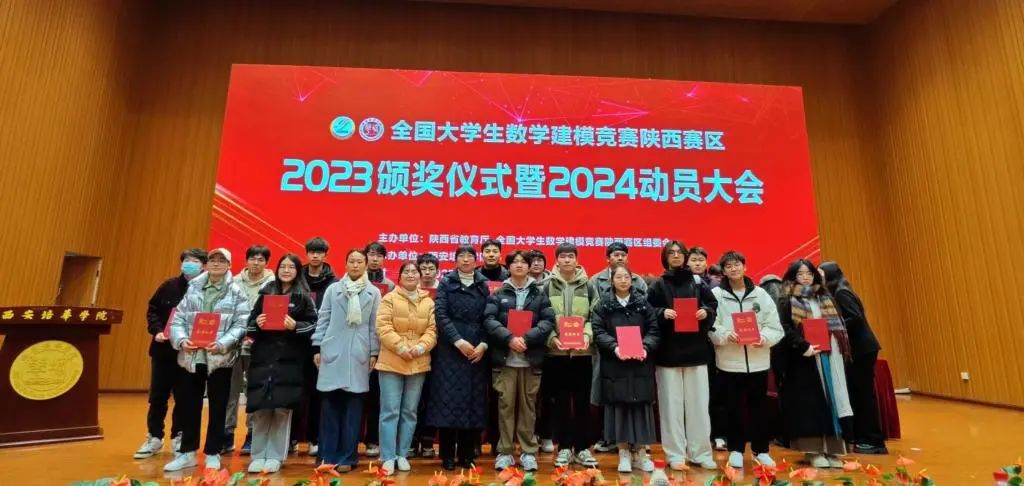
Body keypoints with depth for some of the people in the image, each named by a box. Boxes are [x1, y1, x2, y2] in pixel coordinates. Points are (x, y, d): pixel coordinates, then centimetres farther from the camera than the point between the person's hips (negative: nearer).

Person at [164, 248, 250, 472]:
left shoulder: (236, 292, -1)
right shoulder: (193, 288, 9)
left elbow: (241, 325, -8)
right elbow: (178, 318, 6)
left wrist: (222, 344, -22)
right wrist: (181, 339, -12)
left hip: (220, 358, -3)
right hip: (191, 356, 3)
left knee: (217, 407, 8)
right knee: (189, 405, 12)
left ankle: (213, 453, 21)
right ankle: (187, 452, 28)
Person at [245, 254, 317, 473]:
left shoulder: (304, 296, 3)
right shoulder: (266, 292, 11)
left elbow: (313, 324, -2)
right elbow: (250, 322, 12)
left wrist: (295, 326, -19)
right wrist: (257, 324, -9)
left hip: (289, 359, -2)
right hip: (263, 356, 2)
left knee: (282, 409, 1)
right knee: (260, 408, 3)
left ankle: (276, 456, 14)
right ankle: (258, 455, 17)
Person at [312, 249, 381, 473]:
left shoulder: (374, 293, 6)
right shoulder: (333, 289, 7)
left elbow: (375, 325, 5)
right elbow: (323, 319, 8)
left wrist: (374, 353, 1)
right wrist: (317, 347, 4)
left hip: (359, 354, 0)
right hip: (333, 352, 1)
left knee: (353, 406, 4)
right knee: (330, 404, 4)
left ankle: (346, 457, 13)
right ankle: (327, 454, 15)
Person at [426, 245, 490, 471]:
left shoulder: (483, 285, 11)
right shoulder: (446, 283, 4)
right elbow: (440, 315, -6)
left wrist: (484, 344, -8)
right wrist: (459, 341, -15)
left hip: (477, 351, 3)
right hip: (450, 350, -2)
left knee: (474, 401, 4)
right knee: (449, 400, -1)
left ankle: (467, 454, 17)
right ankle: (447, 455, 11)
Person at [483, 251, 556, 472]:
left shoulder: (540, 293, 8)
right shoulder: (498, 293, 6)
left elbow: (548, 321, -1)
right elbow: (489, 320, -4)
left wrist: (527, 338, -15)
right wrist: (509, 338, -17)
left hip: (531, 358, 1)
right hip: (505, 358, 0)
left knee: (528, 405, 8)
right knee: (506, 404, 4)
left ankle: (528, 452, 19)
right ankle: (505, 452, 16)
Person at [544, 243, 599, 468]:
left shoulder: (588, 287, 6)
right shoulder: (548, 287, 2)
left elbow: (594, 317, 4)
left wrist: (587, 335, -13)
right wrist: (552, 338, -14)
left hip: (582, 351, 1)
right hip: (556, 351, -1)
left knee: (582, 400, 7)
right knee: (560, 401, 7)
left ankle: (582, 448, 21)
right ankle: (564, 447, 20)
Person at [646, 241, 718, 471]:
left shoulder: (698, 282, 8)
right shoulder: (658, 285, 3)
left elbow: (713, 305, 11)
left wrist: (706, 312, -10)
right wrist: (662, 312, -19)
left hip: (696, 350, 2)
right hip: (669, 352, -2)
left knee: (698, 403, 7)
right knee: (672, 404, 3)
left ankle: (701, 453, 19)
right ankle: (675, 454, 12)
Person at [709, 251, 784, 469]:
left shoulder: (760, 294, 4)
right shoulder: (716, 294, -3)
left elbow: (776, 327, 2)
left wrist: (764, 338, -17)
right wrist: (726, 335, -25)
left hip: (758, 360, 2)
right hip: (729, 361, -2)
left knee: (759, 406, 13)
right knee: (734, 407, 9)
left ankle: (760, 449, 29)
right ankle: (736, 449, 24)